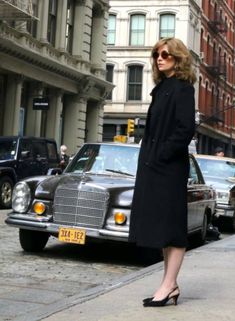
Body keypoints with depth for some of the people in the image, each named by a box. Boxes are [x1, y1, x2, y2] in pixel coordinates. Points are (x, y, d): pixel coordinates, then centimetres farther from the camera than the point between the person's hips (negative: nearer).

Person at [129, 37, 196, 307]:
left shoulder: (182, 87, -8)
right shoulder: (161, 88, 16)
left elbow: (186, 128, -17)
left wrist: (162, 154, -16)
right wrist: (148, 157, 10)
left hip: (170, 167, -9)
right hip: (153, 166, 9)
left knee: (171, 225, -3)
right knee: (161, 225, 10)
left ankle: (169, 285, 2)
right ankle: (170, 284, 17)